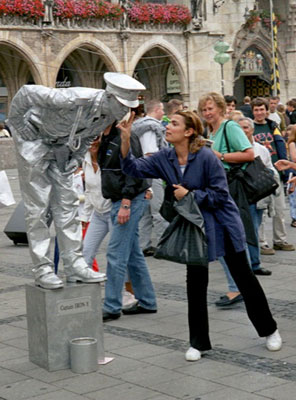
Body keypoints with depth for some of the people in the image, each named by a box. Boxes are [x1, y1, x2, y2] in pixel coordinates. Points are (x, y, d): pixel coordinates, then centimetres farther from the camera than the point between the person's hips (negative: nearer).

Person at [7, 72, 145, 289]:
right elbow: (27, 92, -29)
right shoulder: (77, 100, -34)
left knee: (67, 206, 5)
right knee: (38, 208, -5)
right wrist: (17, 126, -19)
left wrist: (76, 159, -1)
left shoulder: (109, 115, -11)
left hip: (61, 147, 7)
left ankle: (75, 265, 8)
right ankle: (43, 269, -1)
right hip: (35, 141, -7)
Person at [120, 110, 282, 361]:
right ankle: (198, 342, 17)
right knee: (195, 283, 4)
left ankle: (269, 330, 24)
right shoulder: (164, 159, -3)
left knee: (244, 278, 6)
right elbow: (135, 169, -8)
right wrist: (126, 140, -20)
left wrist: (189, 195, -20)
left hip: (222, 224, -4)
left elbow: (221, 194, -18)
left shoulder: (206, 157, -19)